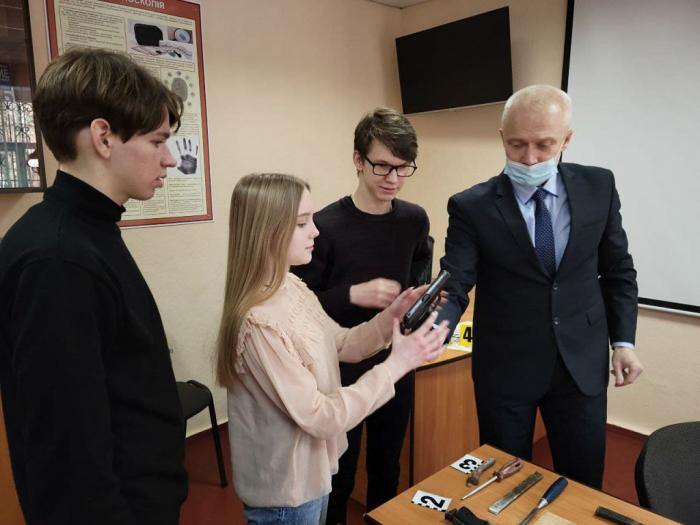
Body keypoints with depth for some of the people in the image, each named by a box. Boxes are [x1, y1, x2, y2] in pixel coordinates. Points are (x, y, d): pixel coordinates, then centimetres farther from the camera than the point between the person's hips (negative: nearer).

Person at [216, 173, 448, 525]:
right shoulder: (260, 323, -31)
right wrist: (396, 365, -25)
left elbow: (343, 345, 6)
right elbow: (320, 416, -28)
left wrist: (392, 315, -9)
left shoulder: (294, 288, -3)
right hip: (284, 487, -8)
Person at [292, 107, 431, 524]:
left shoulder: (415, 220, -2)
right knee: (338, 477, 14)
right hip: (341, 371, -4)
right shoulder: (326, 226, -17)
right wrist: (352, 295, -26)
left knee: (387, 470, 22)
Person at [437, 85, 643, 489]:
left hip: (582, 362, 3)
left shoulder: (598, 187, -2)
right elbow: (454, 287, -15)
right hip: (505, 367, -2)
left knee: (585, 483, 16)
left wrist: (623, 339, 2)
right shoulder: (472, 206, -11)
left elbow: (618, 270, 7)